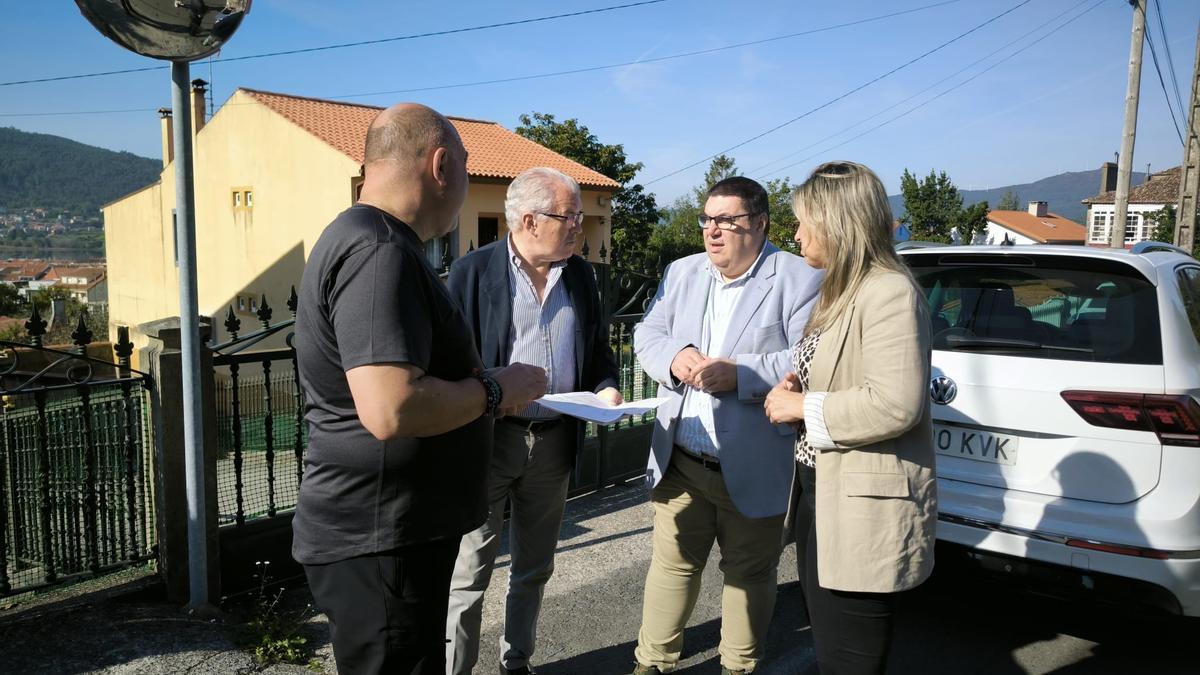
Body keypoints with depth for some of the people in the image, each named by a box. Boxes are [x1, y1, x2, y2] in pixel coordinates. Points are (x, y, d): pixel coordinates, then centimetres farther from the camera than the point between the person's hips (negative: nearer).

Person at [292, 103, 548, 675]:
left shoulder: (360, 237, 11)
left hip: (388, 530, 10)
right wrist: (496, 389, -17)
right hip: (379, 543, -10)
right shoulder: (379, 251, -22)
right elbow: (390, 410, -32)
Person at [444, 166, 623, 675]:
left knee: (534, 568, 19)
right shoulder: (473, 270, -8)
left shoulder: (580, 273, 7)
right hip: (488, 437, -5)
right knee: (469, 572, 4)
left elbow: (598, 348, 15)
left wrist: (606, 386, -4)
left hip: (556, 439, 5)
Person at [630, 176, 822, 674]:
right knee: (671, 564, 15)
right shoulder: (681, 272, 9)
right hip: (679, 460, 4)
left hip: (754, 469, -4)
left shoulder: (800, 280, -8)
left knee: (749, 573, 13)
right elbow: (646, 336, 8)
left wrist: (741, 374, -24)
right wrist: (674, 356, -14)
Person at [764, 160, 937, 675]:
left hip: (863, 511, -10)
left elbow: (895, 405, -27)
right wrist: (799, 389, 2)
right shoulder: (842, 290, 13)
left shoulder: (889, 292, -19)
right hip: (819, 495, 10)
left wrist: (804, 408, -17)